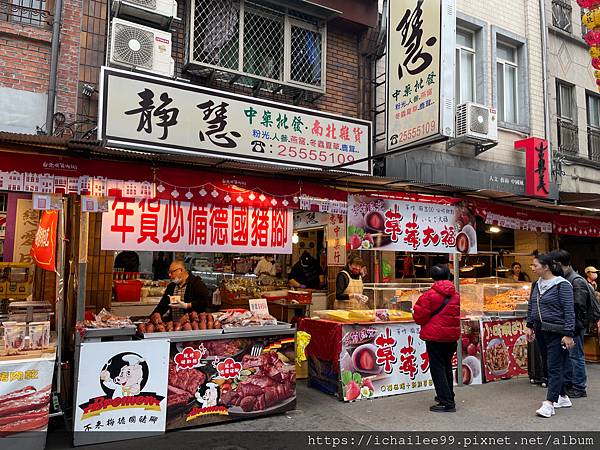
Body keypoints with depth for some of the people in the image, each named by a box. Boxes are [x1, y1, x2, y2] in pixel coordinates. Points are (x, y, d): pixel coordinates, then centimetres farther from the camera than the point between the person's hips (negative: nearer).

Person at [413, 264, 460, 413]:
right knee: (447, 366, 21)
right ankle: (448, 396, 33)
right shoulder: (455, 295, 4)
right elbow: (458, 315, 14)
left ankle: (446, 402, -2)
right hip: (452, 335, 7)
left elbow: (419, 316, -11)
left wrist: (425, 323, 9)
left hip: (435, 336, -7)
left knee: (437, 368, 0)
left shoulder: (430, 295, -16)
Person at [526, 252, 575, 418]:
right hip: (540, 331, 8)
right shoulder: (537, 285, 10)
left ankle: (549, 403, -4)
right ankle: (563, 397, 28)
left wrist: (568, 334, -17)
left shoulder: (562, 285, -12)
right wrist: (530, 326, 14)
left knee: (555, 367, -5)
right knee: (550, 365, 15)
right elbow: (531, 307, 18)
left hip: (556, 332, -8)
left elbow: (569, 311, -14)